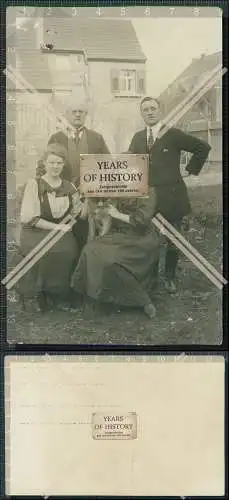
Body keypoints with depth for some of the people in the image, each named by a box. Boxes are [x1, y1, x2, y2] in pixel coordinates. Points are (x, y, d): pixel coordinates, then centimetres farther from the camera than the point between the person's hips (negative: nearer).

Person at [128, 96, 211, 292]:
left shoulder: (173, 134, -4)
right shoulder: (138, 137, 11)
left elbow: (203, 147, -1)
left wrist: (190, 170, -2)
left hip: (171, 197, -3)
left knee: (173, 241, 6)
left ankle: (170, 278, 22)